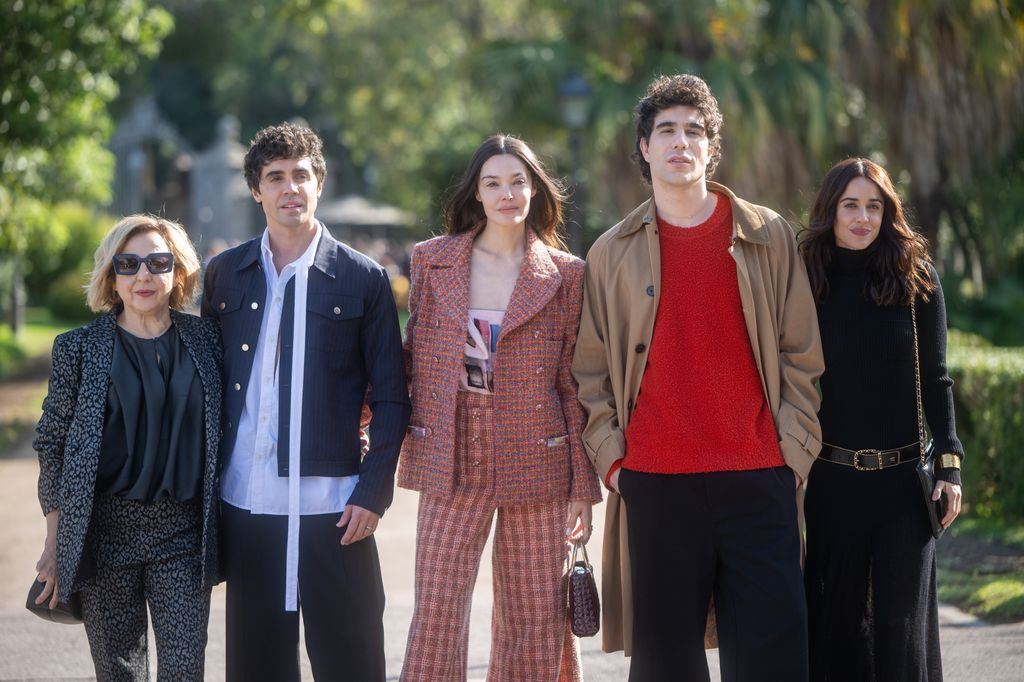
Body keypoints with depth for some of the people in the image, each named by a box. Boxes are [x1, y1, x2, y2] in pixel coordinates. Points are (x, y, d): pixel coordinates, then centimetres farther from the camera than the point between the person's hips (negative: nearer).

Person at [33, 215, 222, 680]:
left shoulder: (204, 340, 5)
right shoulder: (79, 348, 0)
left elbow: (218, 433, 12)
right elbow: (52, 444, 3)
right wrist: (55, 540, 0)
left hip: (182, 532, 1)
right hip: (105, 530, -1)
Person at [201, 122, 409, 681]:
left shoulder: (362, 279, 1)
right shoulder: (225, 274, 9)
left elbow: (391, 398, 1)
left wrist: (373, 493, -7)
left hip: (333, 508, -3)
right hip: (245, 505, 3)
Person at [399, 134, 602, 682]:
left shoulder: (565, 275, 3)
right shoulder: (433, 261, 6)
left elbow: (574, 385, 3)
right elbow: (417, 362, 10)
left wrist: (582, 487, 1)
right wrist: (416, 450, 0)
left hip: (536, 464, 0)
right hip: (452, 465, 0)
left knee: (535, 620, 4)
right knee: (436, 616, -3)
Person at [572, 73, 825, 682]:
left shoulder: (769, 237, 9)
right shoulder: (613, 253, 10)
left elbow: (802, 356, 9)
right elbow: (592, 369, 11)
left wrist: (795, 451, 0)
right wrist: (611, 458, 1)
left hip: (759, 478, 0)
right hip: (655, 482, 1)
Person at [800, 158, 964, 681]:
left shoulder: (917, 278, 1)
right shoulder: (809, 282, 2)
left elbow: (935, 379, 3)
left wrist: (949, 464, -3)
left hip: (903, 478, -1)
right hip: (831, 479, 1)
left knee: (901, 621, 0)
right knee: (838, 617, 7)